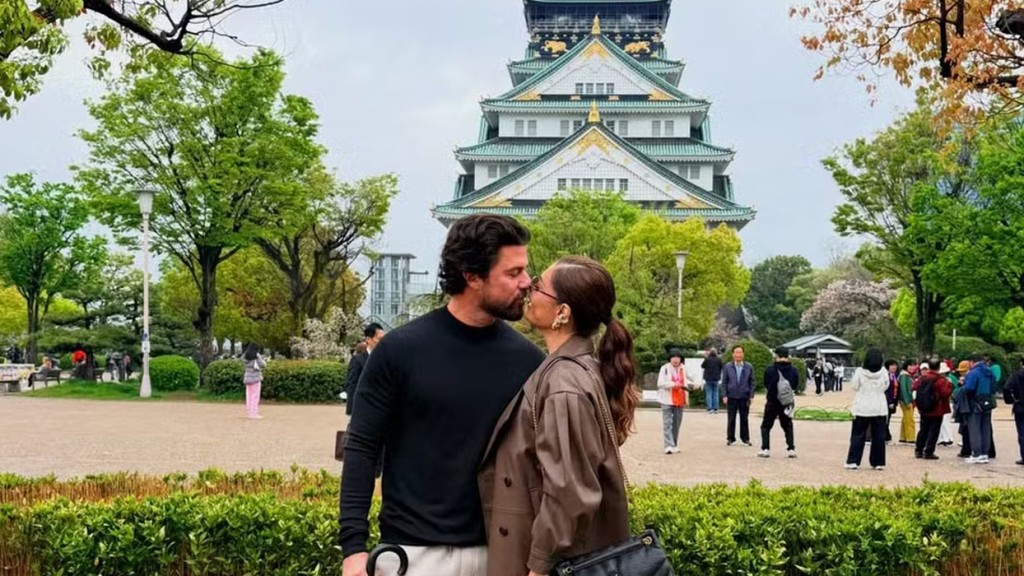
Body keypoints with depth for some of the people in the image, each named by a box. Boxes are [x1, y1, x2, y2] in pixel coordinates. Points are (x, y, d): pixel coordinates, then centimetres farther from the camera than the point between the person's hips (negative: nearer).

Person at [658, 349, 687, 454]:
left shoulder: (683, 369, 12)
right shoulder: (665, 368, -5)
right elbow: (661, 383, -11)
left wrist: (686, 398, 17)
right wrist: (673, 384, -21)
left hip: (679, 401, 5)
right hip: (668, 400, -5)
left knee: (677, 424, 10)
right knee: (667, 423, -9)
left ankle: (674, 445, 18)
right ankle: (669, 446, -14)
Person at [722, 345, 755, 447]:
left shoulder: (749, 367, 2)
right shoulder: (727, 367, 1)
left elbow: (751, 382, 5)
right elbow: (724, 382, 3)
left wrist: (751, 396, -2)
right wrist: (725, 396, -4)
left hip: (744, 397, 0)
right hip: (731, 397, 0)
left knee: (744, 419, 6)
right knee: (731, 419, 4)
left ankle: (745, 439, 14)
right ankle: (730, 438, 13)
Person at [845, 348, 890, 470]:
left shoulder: (860, 372, -12)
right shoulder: (883, 372, -6)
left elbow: (854, 386, -2)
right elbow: (886, 386, 6)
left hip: (862, 408, -1)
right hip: (880, 408, 1)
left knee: (858, 435, 5)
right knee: (878, 436, 9)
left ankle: (853, 461, 0)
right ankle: (878, 462, 10)